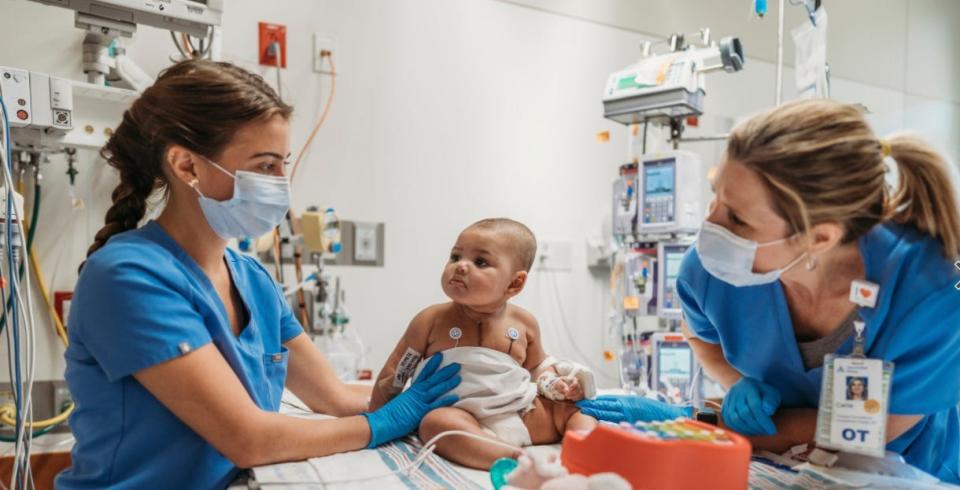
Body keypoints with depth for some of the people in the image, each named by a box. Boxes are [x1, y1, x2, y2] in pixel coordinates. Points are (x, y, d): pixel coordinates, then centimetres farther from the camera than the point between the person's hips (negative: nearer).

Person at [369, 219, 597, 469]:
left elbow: (537, 364, 22)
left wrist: (554, 384, 3)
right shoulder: (432, 320, -2)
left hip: (524, 414, 4)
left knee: (569, 407, -6)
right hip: (465, 417, -4)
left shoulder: (524, 322, 5)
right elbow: (394, 371, 6)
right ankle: (519, 462, -45)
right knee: (436, 422, -33)